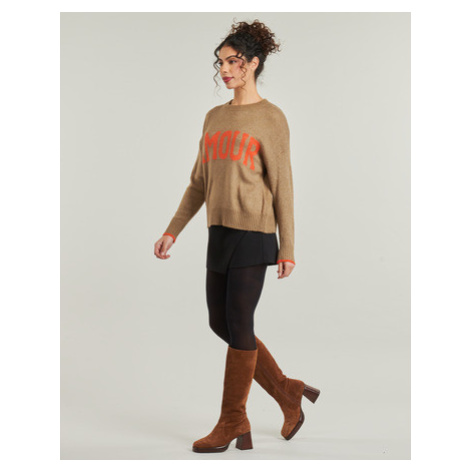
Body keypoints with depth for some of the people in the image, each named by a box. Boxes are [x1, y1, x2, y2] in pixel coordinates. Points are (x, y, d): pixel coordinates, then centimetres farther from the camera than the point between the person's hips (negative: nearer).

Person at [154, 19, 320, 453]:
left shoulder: (271, 118, -3)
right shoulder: (215, 118, 15)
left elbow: (282, 186, -5)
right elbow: (199, 183, 16)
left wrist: (287, 248, -8)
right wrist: (172, 231, 11)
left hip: (253, 234, -7)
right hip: (219, 233, 7)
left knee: (238, 325, -2)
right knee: (220, 323, 9)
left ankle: (232, 421, 13)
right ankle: (288, 394, 23)